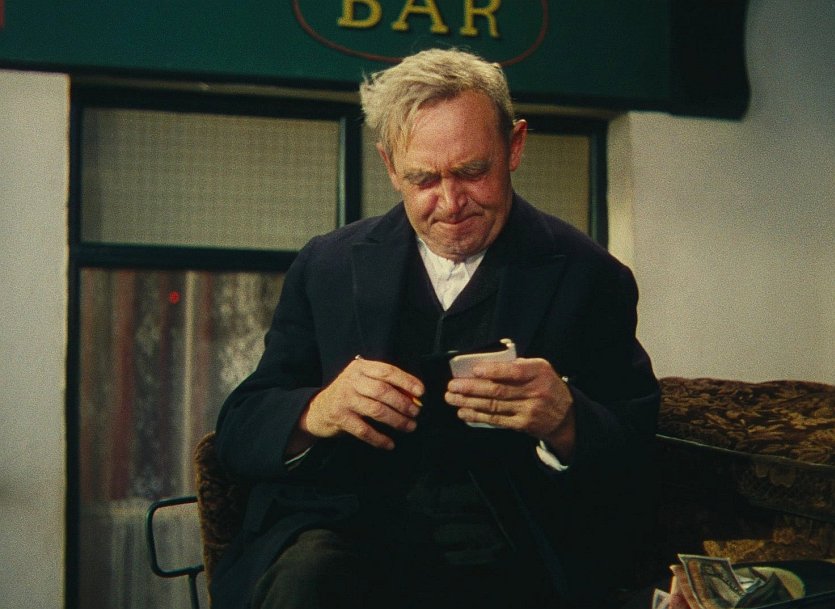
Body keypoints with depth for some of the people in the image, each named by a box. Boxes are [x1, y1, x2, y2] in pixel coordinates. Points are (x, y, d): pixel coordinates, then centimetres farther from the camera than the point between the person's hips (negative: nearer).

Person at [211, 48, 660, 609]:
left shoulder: (590, 277, 5)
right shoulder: (328, 267, 11)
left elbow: (637, 459, 2)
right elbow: (238, 432, 8)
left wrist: (565, 421, -21)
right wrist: (316, 413, -15)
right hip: (343, 538, 1)